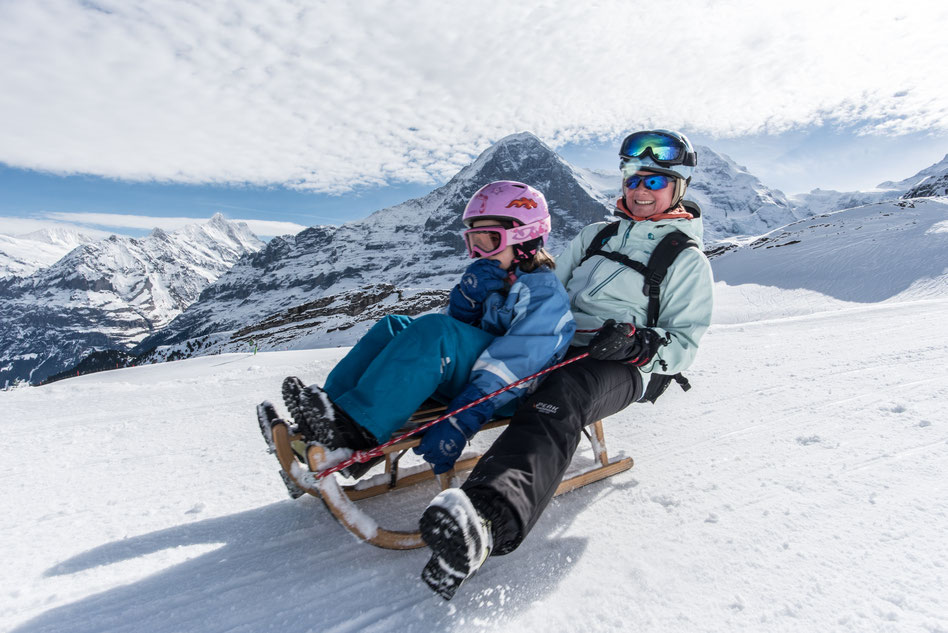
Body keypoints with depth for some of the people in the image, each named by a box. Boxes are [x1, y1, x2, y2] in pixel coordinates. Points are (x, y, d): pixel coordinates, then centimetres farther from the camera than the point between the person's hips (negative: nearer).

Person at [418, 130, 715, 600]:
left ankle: (490, 519, -62)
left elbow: (684, 344, 4)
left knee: (562, 398, -41)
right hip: (555, 348, 6)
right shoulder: (596, 235, 25)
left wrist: (640, 344, -17)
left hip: (619, 370, -6)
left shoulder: (688, 260, 11)